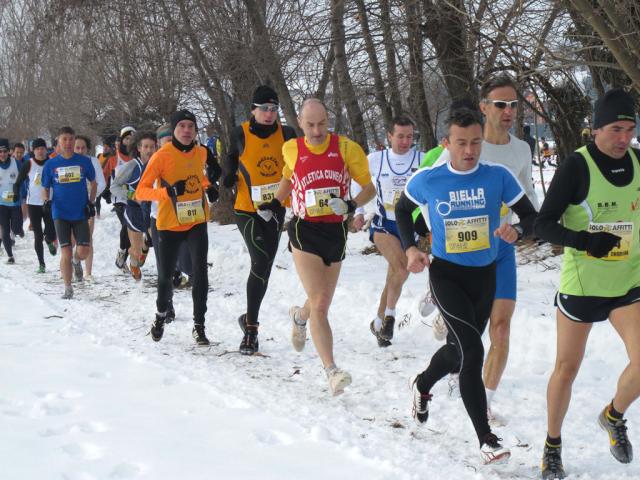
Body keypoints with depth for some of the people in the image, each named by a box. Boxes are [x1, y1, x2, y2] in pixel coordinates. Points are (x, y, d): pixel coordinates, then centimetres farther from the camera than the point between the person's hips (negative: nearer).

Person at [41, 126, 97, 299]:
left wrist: (91, 203, 3)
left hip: (81, 213, 0)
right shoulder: (51, 164, 1)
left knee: (83, 250, -8)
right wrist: (46, 201, -10)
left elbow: (93, 183, 13)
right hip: (60, 213, 0)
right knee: (66, 251, -4)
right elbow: (45, 188, 10)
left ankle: (76, 260, 29)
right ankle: (68, 289, 9)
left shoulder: (84, 161, 0)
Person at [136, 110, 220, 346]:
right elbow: (141, 191, -14)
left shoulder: (201, 153, 2)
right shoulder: (162, 156, -12)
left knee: (200, 273, -10)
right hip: (169, 225, -2)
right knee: (165, 276, 8)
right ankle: (161, 316, 36)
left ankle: (199, 325, 0)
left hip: (197, 223, 2)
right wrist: (168, 191, -30)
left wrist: (210, 188, 5)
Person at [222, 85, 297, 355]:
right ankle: (251, 327, -8)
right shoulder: (241, 134, -6)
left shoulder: (286, 134, -1)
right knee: (261, 262, -18)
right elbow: (232, 158, 13)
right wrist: (229, 176, -7)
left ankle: (250, 320, 28)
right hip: (247, 210, -4)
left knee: (263, 267, 11)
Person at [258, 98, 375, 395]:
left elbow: (369, 188, 1)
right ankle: (332, 370, -18)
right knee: (319, 304, -15)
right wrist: (276, 203, 15)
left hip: (336, 232, 2)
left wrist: (350, 205, -16)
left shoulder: (346, 148, -4)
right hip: (304, 231, -2)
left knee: (322, 304, 18)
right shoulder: (291, 150, 0)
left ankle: (300, 317, 54)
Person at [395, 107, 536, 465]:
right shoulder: (427, 180, -10)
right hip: (446, 273, -3)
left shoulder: (498, 176, -11)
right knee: (473, 350, -20)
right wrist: (410, 248, -4)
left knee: (460, 349, 21)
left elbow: (530, 214, -3)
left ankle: (423, 385, 53)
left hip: (485, 274, 3)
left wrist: (517, 231, -26)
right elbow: (403, 210, 9)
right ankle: (486, 438, -14)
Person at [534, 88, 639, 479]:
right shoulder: (577, 166, -15)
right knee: (567, 368, 7)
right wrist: (583, 241, -31)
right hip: (581, 283, -3)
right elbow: (544, 226, -17)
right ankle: (553, 446, 29)